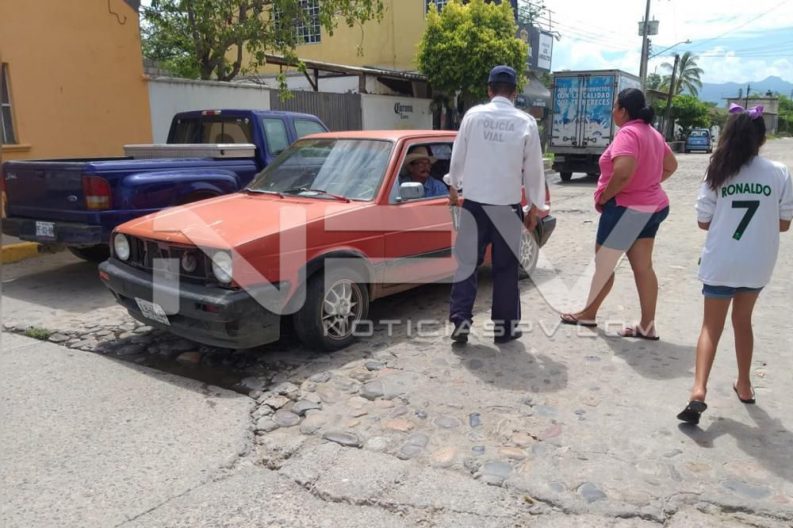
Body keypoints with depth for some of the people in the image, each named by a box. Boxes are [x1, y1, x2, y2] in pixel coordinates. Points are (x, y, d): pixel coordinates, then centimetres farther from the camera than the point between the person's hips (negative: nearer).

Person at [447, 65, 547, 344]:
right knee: (506, 267, 9)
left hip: (474, 201, 1)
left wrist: (454, 187, 22)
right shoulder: (526, 122, -4)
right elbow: (533, 168, -1)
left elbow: (458, 155, 5)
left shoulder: (473, 115, -2)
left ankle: (461, 321, 4)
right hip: (507, 205, 0)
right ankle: (504, 326, 17)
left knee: (467, 262, 9)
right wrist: (535, 206, 10)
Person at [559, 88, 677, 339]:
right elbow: (671, 166, 22)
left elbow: (623, 172, -32)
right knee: (643, 267, 9)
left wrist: (603, 197, -18)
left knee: (603, 263, 6)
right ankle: (647, 325, 12)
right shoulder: (653, 133, 11)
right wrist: (647, 183, 16)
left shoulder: (627, 133, -18)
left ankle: (588, 314, 21)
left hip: (626, 208, -9)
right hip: (650, 207, 9)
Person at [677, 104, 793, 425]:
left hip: (721, 263, -2)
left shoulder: (718, 172, -9)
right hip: (757, 264, 2)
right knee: (742, 321, 21)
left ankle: (699, 390, -7)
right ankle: (744, 385, 34)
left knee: (711, 327, 8)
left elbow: (703, 222, -4)